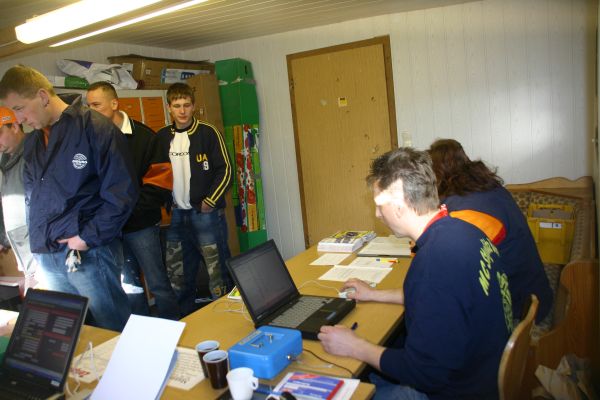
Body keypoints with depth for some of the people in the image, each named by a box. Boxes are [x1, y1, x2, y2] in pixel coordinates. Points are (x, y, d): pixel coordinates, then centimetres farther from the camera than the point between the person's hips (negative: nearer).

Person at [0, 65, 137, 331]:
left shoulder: (95, 127, -9)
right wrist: (38, 239, 8)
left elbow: (122, 192, -14)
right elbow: (31, 196, 22)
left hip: (88, 253, -7)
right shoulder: (32, 142, 14)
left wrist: (89, 237, -15)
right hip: (45, 256, 7)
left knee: (114, 328, 3)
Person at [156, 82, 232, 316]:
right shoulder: (162, 137, 8)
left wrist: (209, 201, -12)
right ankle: (184, 319, 29)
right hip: (175, 215, 4)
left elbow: (224, 170, -6)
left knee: (217, 268, -1)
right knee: (181, 273, 14)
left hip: (206, 212, -4)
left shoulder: (207, 132, -4)